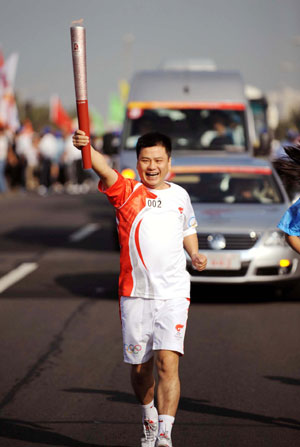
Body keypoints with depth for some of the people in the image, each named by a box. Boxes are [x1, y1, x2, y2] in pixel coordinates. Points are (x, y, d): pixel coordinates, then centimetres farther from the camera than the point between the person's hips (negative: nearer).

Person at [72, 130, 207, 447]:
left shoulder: (180, 196, 8)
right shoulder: (127, 192, -3)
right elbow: (105, 171, -24)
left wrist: (195, 255, 4)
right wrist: (86, 147, -45)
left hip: (173, 293, 0)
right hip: (135, 293, 0)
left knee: (167, 361, -15)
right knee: (139, 367, 11)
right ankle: (149, 419, 38)